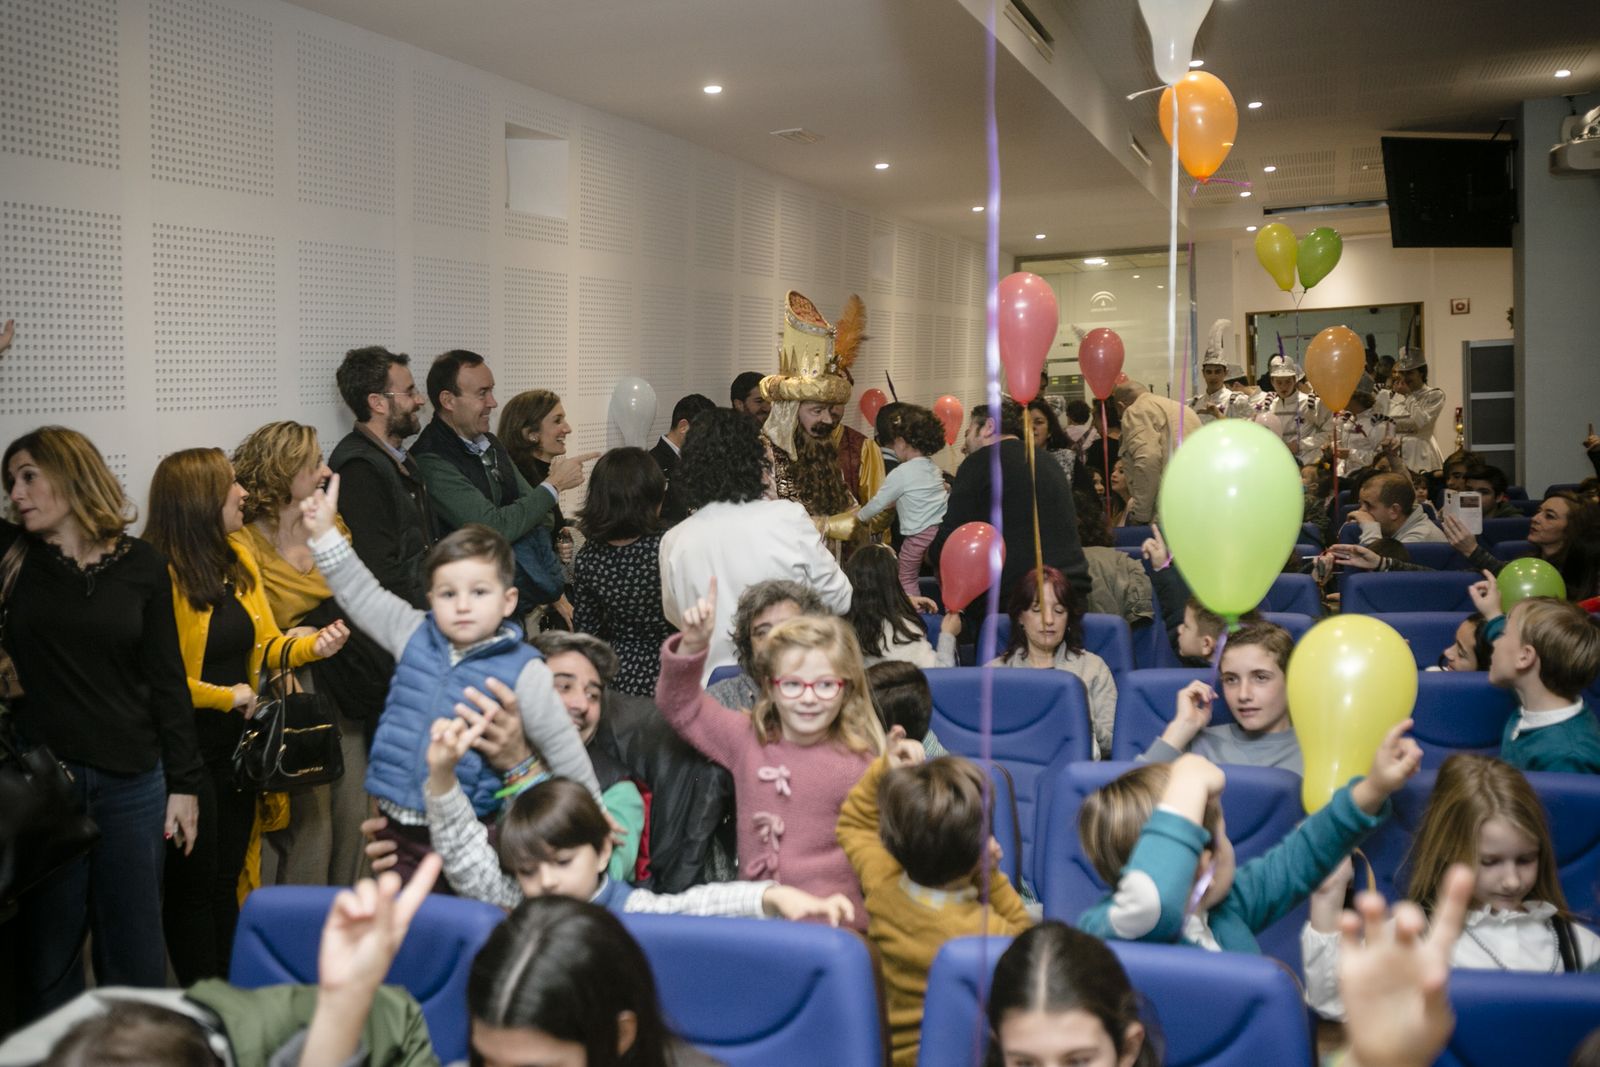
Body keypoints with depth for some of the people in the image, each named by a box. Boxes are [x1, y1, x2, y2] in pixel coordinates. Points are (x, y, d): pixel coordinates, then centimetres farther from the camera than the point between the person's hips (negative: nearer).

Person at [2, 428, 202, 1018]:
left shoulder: (141, 563, 1)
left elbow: (166, 679, 3)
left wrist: (184, 783, 2)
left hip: (132, 779, 0)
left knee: (135, 947, 10)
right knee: (48, 949, 11)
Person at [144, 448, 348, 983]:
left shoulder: (238, 557, 6)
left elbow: (265, 645, 10)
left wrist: (311, 645, -9)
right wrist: (227, 696, -14)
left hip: (237, 743, 7)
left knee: (229, 876, 17)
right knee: (194, 882, 6)